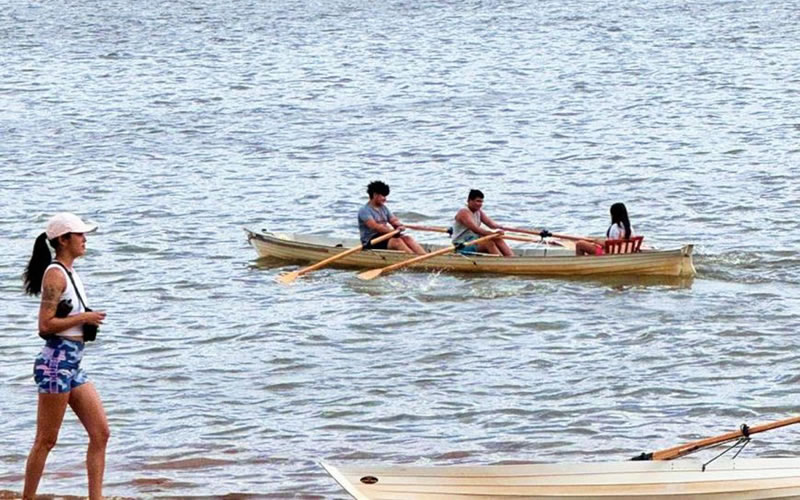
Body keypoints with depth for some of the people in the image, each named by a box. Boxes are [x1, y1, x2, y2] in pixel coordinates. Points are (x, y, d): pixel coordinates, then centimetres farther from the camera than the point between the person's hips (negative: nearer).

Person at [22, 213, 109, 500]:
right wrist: (83, 318, -15)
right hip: (56, 362, -10)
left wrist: (88, 321, 10)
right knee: (46, 441, -3)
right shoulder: (55, 275, -13)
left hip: (73, 365, 10)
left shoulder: (69, 274, 16)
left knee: (100, 432, 5)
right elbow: (45, 325, -19)